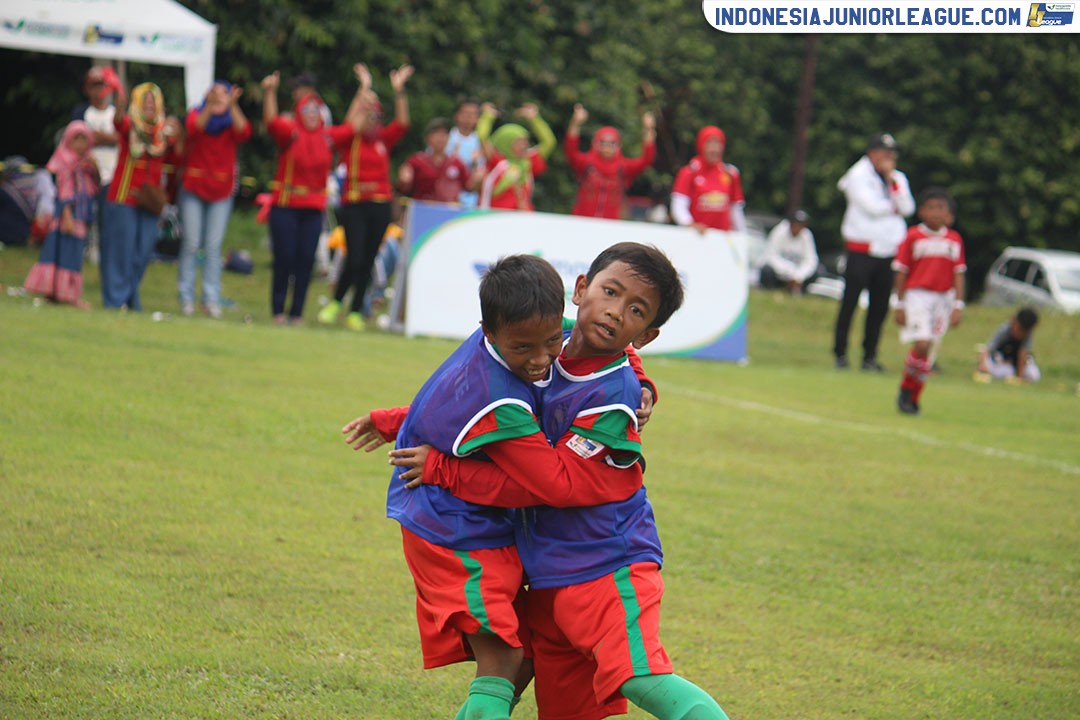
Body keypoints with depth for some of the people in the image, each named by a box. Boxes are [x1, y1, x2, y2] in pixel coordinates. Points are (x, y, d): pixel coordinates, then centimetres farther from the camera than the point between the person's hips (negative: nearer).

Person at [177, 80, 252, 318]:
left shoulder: (232, 121, 2)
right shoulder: (197, 114, 0)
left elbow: (244, 133, -20)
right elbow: (194, 128, -23)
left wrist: (232, 107, -32)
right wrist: (210, 106, -38)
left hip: (221, 191, 1)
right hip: (193, 188, -1)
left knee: (213, 246, -2)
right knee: (191, 243, -3)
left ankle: (211, 299, 1)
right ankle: (186, 297, 4)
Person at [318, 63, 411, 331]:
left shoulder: (384, 141, 11)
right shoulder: (350, 140, 2)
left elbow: (402, 123, 0)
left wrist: (399, 91, -8)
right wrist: (364, 90, -17)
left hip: (380, 205, 4)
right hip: (354, 205, -3)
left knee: (368, 261, 6)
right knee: (354, 258, -12)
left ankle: (356, 311, 14)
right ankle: (336, 302, 8)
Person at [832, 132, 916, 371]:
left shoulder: (898, 179, 15)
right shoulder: (858, 175, -3)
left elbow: (907, 208, 0)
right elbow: (872, 207, -14)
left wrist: (892, 180, -6)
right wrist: (893, 208, 3)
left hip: (889, 250, 5)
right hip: (861, 249, -5)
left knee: (880, 306, 4)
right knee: (849, 303, -3)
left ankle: (870, 356, 10)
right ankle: (840, 354, 2)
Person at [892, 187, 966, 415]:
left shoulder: (954, 240, 6)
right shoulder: (913, 236, -2)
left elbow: (958, 274, 7)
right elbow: (901, 272, 0)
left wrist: (958, 305, 0)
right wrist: (900, 305, -2)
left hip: (943, 298, 3)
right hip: (917, 295, -3)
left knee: (930, 353, 4)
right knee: (922, 345, -18)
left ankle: (913, 399, 16)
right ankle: (905, 390, 1)